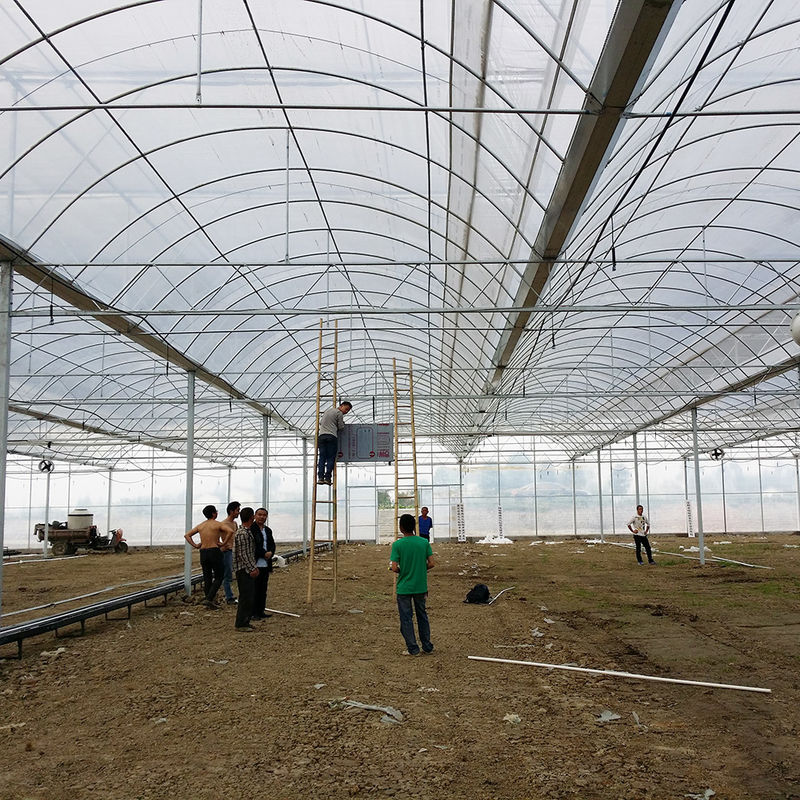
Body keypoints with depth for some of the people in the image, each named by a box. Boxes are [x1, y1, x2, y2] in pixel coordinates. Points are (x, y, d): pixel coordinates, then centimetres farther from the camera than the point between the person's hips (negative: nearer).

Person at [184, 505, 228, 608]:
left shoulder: (200, 525, 12)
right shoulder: (217, 524, -3)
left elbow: (187, 535, 14)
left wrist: (195, 545, 8)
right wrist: (224, 543, -11)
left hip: (203, 552, 6)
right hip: (214, 551, -5)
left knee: (207, 579, 11)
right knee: (218, 578, 2)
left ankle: (210, 603, 12)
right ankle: (209, 599, -12)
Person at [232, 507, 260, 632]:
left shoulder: (247, 532, 15)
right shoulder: (242, 533, -17)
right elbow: (243, 554, -19)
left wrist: (254, 567, 21)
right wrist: (252, 569, -18)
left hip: (249, 569, 10)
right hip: (243, 569, -10)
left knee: (249, 596, 13)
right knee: (245, 597, -6)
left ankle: (245, 622, 19)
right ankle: (241, 624, 0)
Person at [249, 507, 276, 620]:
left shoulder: (268, 530, 17)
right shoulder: (251, 529, -8)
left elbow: (272, 544, 16)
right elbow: (252, 546, -15)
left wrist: (270, 553, -5)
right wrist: (264, 554, -13)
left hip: (265, 564, 8)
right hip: (255, 564, -7)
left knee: (263, 589, 11)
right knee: (254, 589, -4)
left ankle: (261, 611, 19)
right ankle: (253, 613, 2)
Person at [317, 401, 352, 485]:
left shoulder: (327, 410, 26)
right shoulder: (339, 413, 3)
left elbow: (320, 422, 32)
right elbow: (341, 427, 4)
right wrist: (342, 423, 23)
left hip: (321, 436, 6)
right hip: (332, 436, -6)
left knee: (322, 458, 2)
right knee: (331, 458, -3)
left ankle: (320, 477, -7)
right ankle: (327, 477, -10)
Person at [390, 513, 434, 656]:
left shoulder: (397, 545, -14)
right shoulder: (424, 542, -4)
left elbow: (394, 568, -17)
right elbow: (431, 564, -4)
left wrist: (401, 571, 5)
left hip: (404, 588, -3)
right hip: (421, 586, 4)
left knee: (406, 618, 8)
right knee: (422, 615, 18)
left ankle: (413, 649, 11)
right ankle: (427, 647, 24)